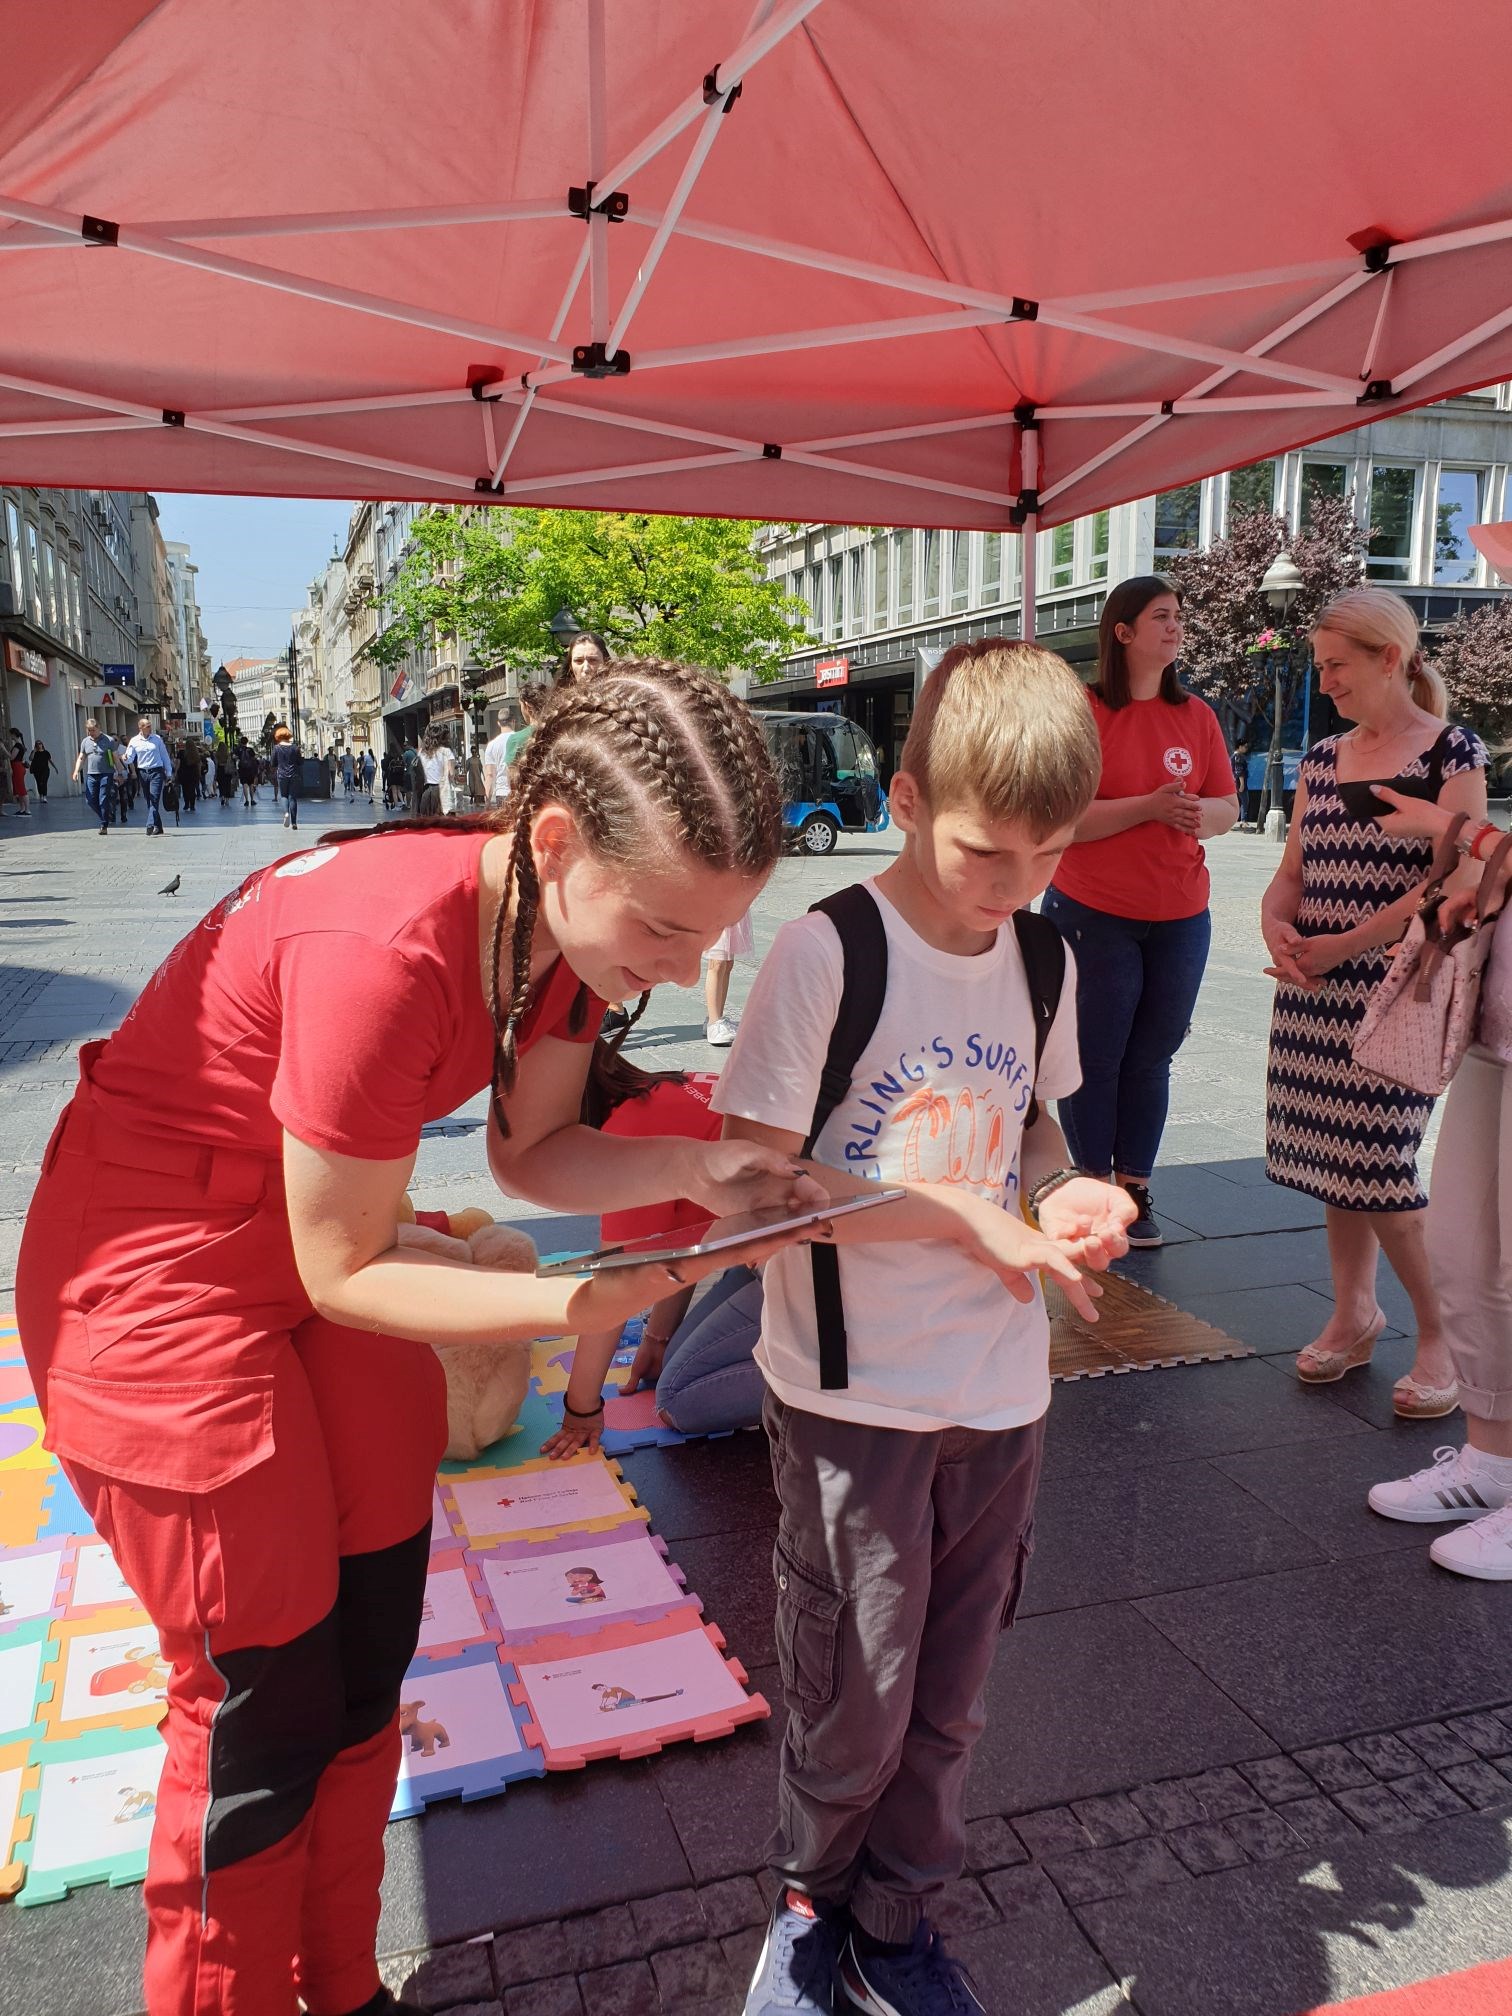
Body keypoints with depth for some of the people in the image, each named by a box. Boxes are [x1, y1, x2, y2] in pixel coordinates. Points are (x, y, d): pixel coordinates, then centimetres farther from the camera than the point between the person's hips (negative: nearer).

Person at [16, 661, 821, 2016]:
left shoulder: (576, 912, -12)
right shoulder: (387, 950, -36)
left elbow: (531, 1150, -4)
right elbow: (342, 1270, -24)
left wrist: (696, 1168, -20)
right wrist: (575, 1306, -33)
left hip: (329, 1262, 8)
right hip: (158, 1284, -7)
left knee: (368, 1671, 17)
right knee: (266, 1707, 6)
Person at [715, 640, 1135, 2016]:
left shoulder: (1044, 957, 1)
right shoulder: (826, 954, -17)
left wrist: (1063, 1194, -7)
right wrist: (972, 1219, -21)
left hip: (1001, 1391, 5)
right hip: (854, 1397, -5)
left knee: (945, 1699, 20)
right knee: (856, 1700, 11)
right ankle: (811, 1900, 42)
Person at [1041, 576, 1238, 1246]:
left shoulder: (1196, 715, 8)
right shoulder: (1082, 712, -7)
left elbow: (1228, 807, 11)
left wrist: (1198, 811, -11)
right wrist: (1150, 806, -22)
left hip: (1180, 916, 4)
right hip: (1092, 913, -4)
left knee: (1151, 1057, 9)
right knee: (1095, 1057, 3)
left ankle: (1135, 1189, 21)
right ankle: (1091, 1188, 18)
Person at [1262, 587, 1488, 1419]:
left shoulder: (1451, 752, -4)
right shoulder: (1323, 757, 13)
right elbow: (1292, 871, 12)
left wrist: (1344, 945, -18)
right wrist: (1276, 926, -10)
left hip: (1396, 987, -6)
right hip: (1314, 988, 6)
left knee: (1376, 1169, -7)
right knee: (1332, 1156, 11)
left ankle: (1439, 1334, 12)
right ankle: (1354, 1313, 28)